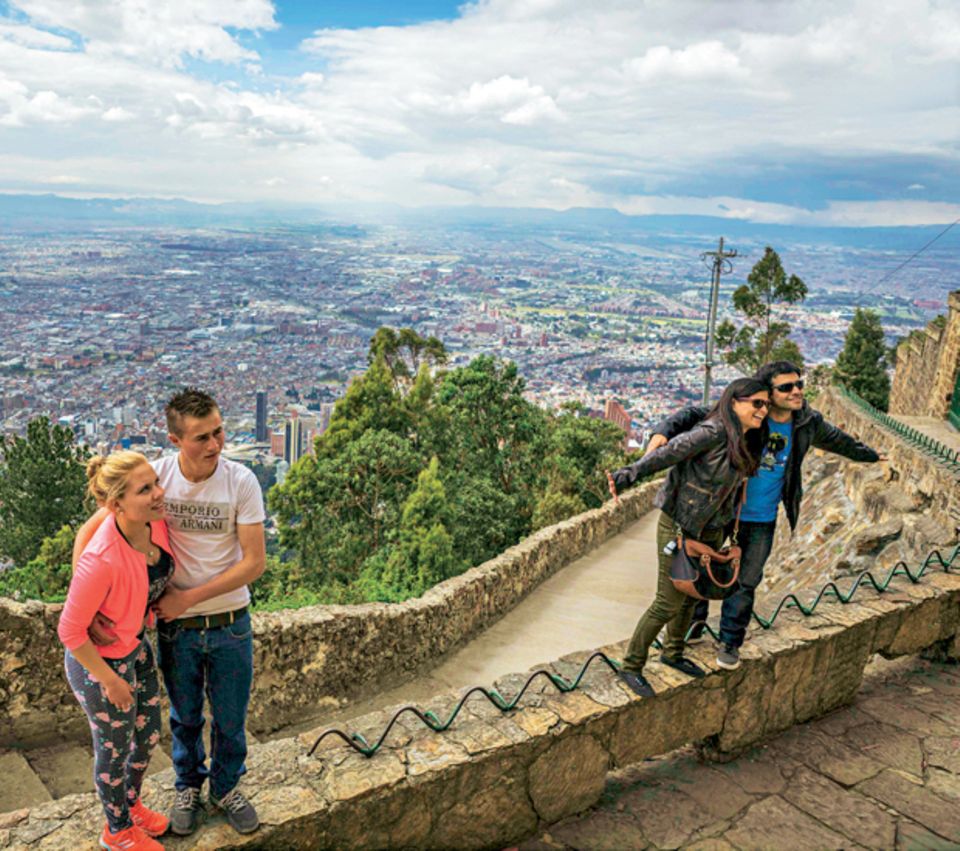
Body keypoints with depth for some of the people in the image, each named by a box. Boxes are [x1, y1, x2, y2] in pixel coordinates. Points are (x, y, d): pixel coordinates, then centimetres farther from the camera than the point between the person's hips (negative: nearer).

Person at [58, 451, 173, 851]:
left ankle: (130, 803, 53)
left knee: (149, 735, 25)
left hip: (136, 647, 7)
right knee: (115, 749, 18)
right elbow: (70, 631, -26)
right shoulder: (101, 560, -38)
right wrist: (110, 680, -15)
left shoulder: (155, 522, -18)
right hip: (98, 661, -7)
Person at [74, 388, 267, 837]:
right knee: (185, 716, 22)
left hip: (230, 623, 0)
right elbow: (89, 531, -10)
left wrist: (188, 597, -19)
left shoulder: (241, 481, -18)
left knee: (231, 718, 17)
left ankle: (226, 787, 44)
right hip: (176, 626, 1)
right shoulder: (155, 475, -16)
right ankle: (188, 787, 48)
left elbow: (254, 562, -17)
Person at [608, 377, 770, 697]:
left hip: (710, 531, 8)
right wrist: (627, 475, -41)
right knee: (668, 603, -1)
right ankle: (631, 666, 16)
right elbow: (666, 454, -30)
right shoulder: (712, 433, -22)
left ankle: (673, 653, 44)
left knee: (690, 595, 22)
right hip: (679, 528, -8)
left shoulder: (746, 442, 5)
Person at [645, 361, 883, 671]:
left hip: (762, 520, 2)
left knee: (745, 582, 8)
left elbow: (837, 440, 17)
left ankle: (730, 642, 26)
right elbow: (696, 415, -21)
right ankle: (695, 619, 39)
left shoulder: (808, 423, -5)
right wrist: (664, 431, -40)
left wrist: (868, 455, 34)